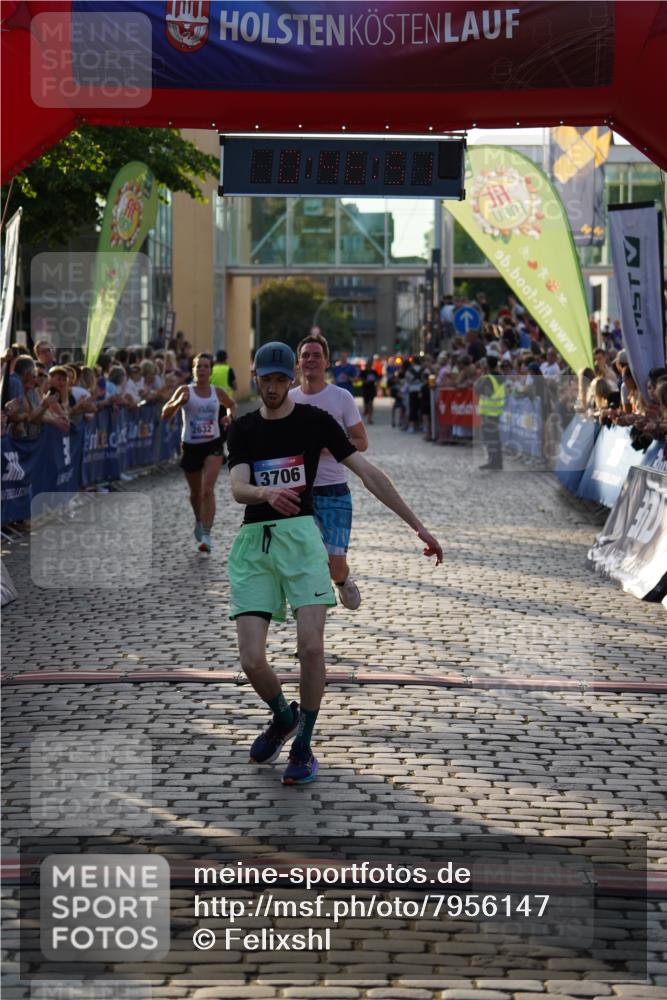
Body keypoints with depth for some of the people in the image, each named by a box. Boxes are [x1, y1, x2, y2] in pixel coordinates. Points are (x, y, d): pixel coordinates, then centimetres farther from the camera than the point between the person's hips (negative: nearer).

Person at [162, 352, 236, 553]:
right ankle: (199, 521, 46)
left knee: (208, 489, -17)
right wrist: (178, 402, -28)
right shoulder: (185, 391, -4)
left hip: (213, 445, -1)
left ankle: (206, 535, -20)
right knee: (196, 492, 16)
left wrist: (231, 415, 1)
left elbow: (232, 405, 23)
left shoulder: (217, 392, 2)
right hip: (190, 446, 1)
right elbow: (165, 414, -10)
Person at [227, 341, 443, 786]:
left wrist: (419, 527, -3)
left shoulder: (315, 421, 5)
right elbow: (238, 489, -3)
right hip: (253, 542, 2)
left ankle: (303, 746, 3)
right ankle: (283, 717, 25)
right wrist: (267, 493, -29)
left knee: (311, 646, -17)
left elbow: (370, 474, 1)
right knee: (252, 659, -8)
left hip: (300, 535, -2)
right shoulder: (242, 429, 12)